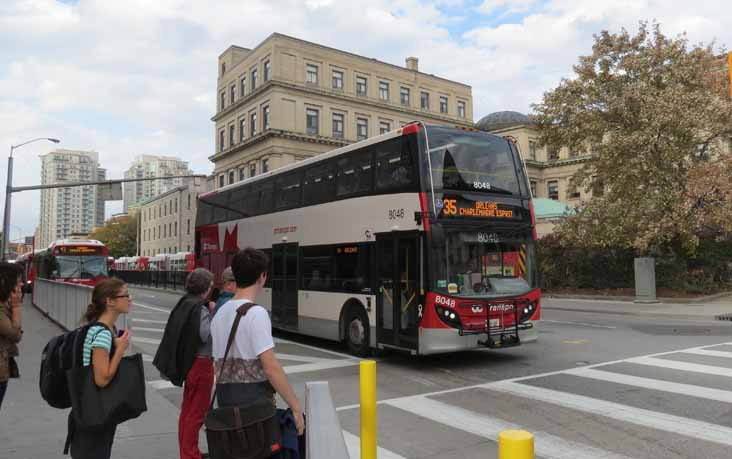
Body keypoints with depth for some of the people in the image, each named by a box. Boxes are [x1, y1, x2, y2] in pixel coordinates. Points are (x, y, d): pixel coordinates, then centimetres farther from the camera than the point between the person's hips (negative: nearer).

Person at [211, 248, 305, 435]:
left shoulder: (220, 314, 10)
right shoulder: (256, 313, -15)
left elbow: (218, 364, 14)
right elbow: (271, 367, -20)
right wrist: (296, 406, -13)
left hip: (225, 400, 8)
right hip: (253, 401, -8)